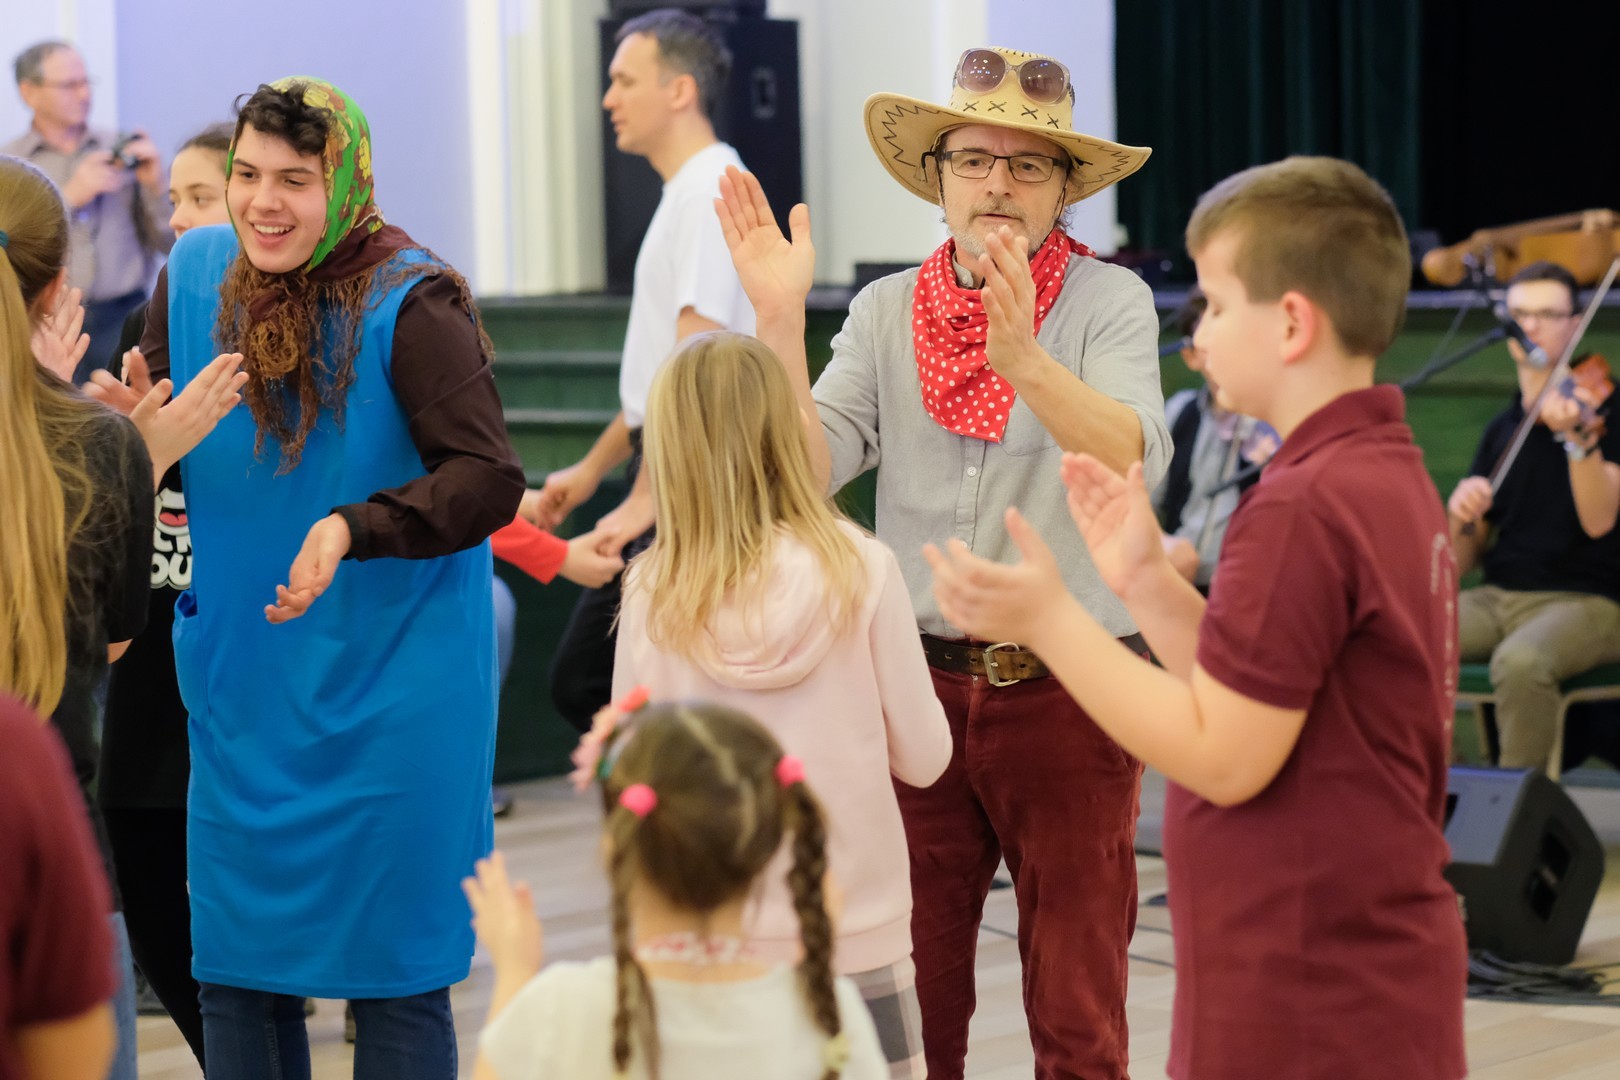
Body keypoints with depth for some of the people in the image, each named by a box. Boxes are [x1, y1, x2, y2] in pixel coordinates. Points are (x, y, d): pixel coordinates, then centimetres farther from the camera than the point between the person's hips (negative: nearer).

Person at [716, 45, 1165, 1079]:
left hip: (1067, 690, -3)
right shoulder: (887, 311, 6)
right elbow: (807, 468, -5)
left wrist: (1023, 361, -39)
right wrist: (780, 318, -18)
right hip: (921, 684, 3)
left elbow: (1134, 457, -22)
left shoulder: (1109, 301, -4)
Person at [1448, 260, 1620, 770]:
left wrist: (1579, 437, -33)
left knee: (1521, 661, -37)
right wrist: (1461, 518, -8)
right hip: (1499, 596, 5)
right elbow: (1461, 562, 14)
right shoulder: (1501, 430, 14)